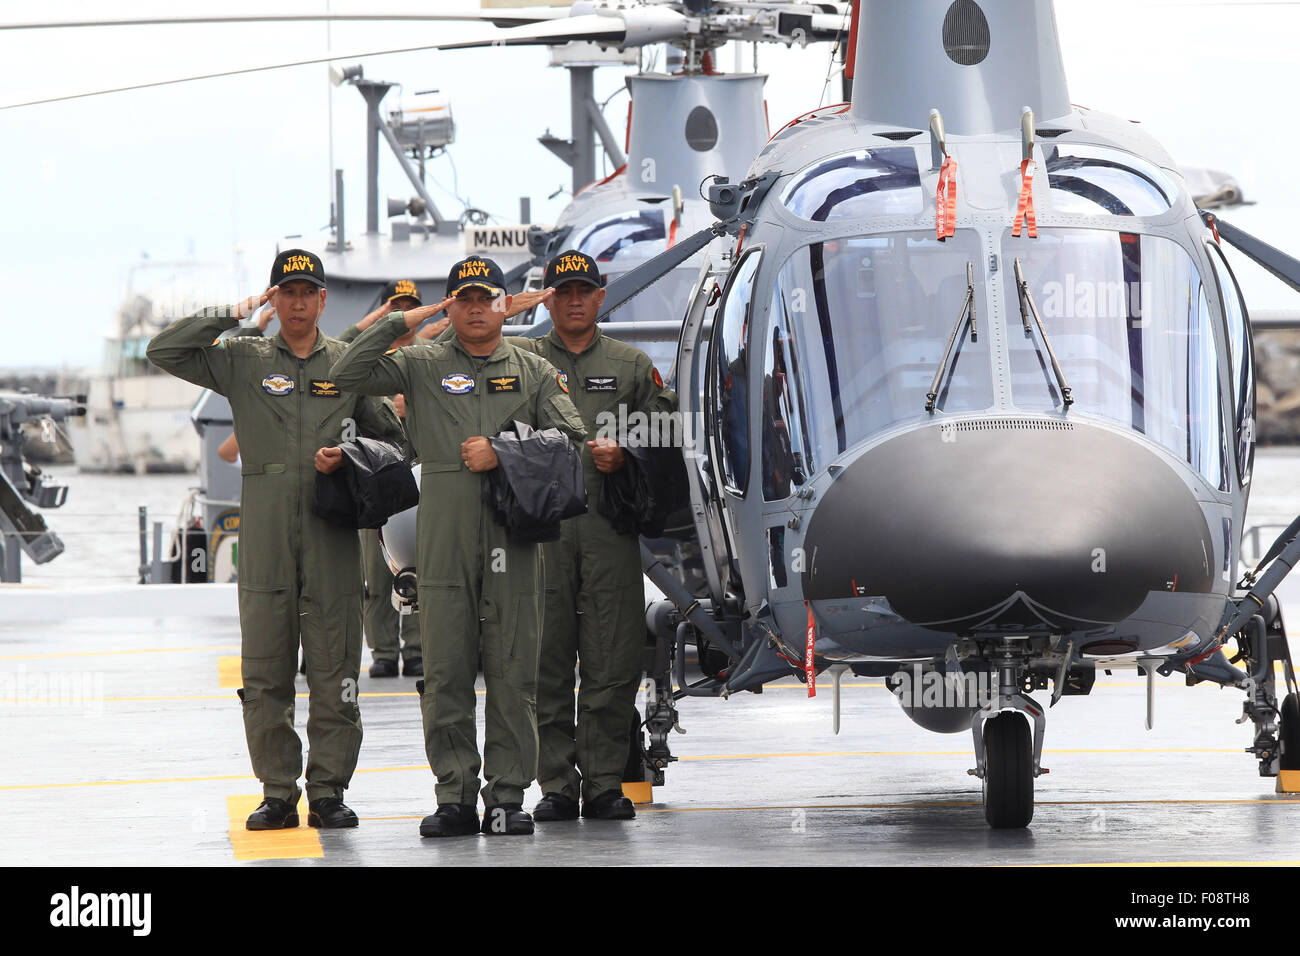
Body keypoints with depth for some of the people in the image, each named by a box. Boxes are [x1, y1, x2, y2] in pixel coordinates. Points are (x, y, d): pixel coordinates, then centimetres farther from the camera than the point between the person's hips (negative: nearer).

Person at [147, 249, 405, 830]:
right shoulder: (242, 361, 9)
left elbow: (392, 440, 16)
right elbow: (164, 352, 1)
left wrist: (348, 458, -4)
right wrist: (232, 315, -1)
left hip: (333, 534, 0)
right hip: (264, 536, 0)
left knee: (334, 673, -1)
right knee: (264, 673, 0)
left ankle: (328, 789, 5)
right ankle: (278, 792, 5)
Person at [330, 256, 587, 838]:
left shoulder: (535, 374, 14)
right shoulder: (422, 368, 12)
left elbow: (570, 437, 6)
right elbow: (347, 375, 1)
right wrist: (404, 321, 0)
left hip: (512, 536, 0)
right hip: (443, 537, 0)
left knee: (512, 674, -2)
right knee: (445, 674, -1)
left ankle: (507, 795, 3)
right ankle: (455, 797, 3)